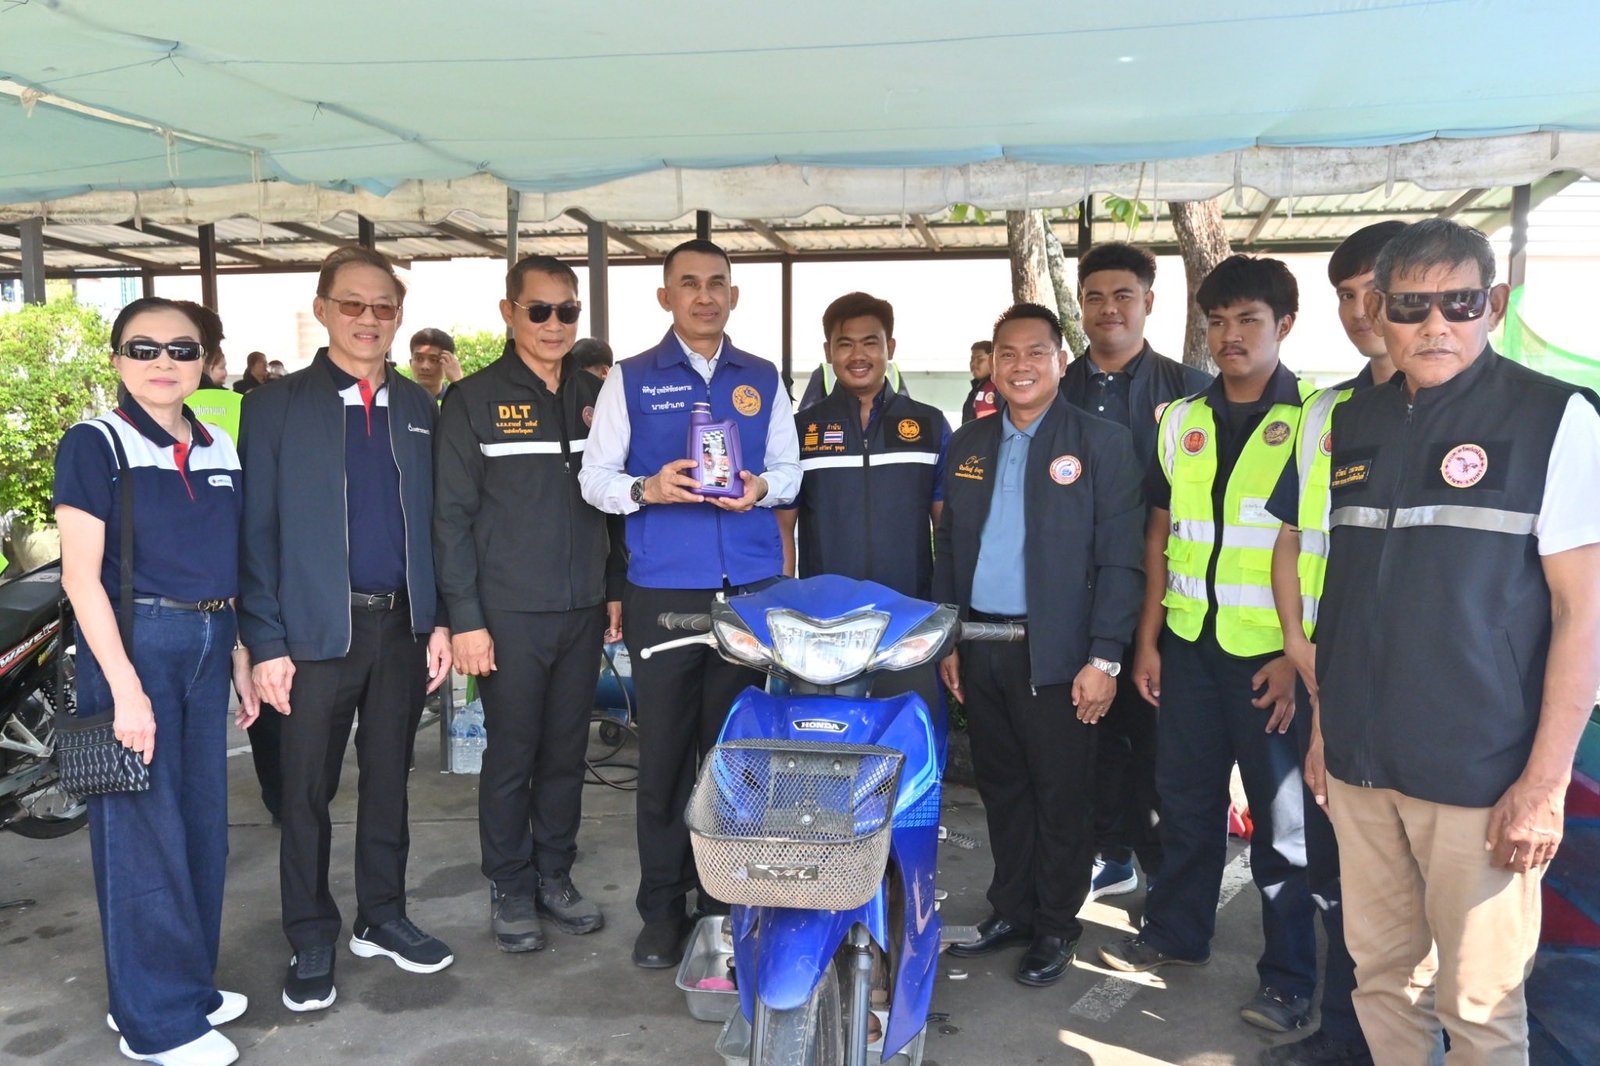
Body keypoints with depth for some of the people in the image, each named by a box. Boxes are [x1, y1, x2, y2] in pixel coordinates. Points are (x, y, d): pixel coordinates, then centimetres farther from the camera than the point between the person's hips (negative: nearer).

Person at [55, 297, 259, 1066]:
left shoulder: (220, 449, 9)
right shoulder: (95, 445, -7)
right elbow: (81, 576, -11)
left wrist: (241, 663, 11)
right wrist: (126, 686, -17)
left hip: (206, 647, 6)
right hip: (132, 646, -6)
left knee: (203, 820, 13)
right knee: (144, 829, 1)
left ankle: (188, 982, 30)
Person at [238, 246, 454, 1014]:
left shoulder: (416, 406, 10)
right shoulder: (276, 407, -2)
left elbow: (433, 518, 9)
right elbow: (256, 532, -5)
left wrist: (439, 618, 4)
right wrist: (266, 643, -10)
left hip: (402, 627, 3)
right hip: (317, 631, -3)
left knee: (388, 782, 14)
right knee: (308, 793, 8)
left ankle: (381, 918, 29)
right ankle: (311, 943, 23)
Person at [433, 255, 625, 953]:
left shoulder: (596, 396, 11)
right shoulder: (474, 401, -3)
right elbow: (451, 516, -6)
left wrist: (616, 588, 11)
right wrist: (464, 617, -11)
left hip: (583, 610, 4)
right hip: (509, 614, -4)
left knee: (567, 752, 12)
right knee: (511, 756, 5)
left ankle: (555, 879, 27)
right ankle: (511, 892, 21)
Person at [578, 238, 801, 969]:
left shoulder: (763, 380, 13)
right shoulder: (630, 380, 6)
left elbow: (790, 469, 14)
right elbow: (594, 476, 3)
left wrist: (762, 487, -8)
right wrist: (645, 489, -17)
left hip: (751, 586, 2)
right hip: (663, 589, -2)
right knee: (664, 751, 2)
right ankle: (662, 908, 15)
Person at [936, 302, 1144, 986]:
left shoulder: (1101, 443, -4)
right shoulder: (968, 444, 11)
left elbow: (1120, 559, -8)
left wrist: (1104, 658, -13)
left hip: (1056, 652, -4)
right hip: (979, 650, 5)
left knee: (1061, 795, 6)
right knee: (1001, 788, 15)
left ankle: (1056, 926, 22)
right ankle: (1010, 909, 30)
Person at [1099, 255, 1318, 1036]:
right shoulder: (1180, 421, 8)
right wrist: (1148, 638, 8)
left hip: (1272, 652, -4)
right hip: (1189, 644, 4)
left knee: (1283, 816, 7)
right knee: (1185, 797, 15)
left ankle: (1288, 977, 21)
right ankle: (1176, 932, 34)